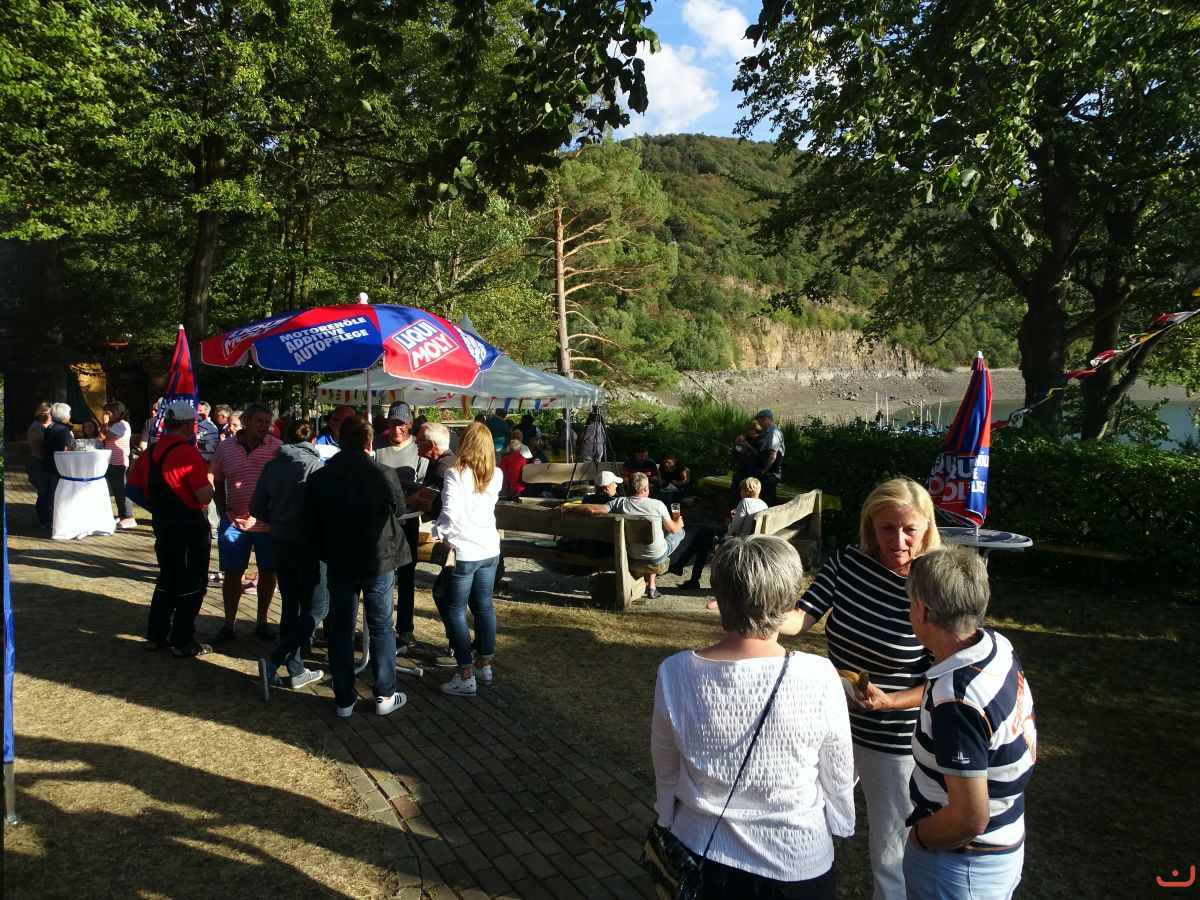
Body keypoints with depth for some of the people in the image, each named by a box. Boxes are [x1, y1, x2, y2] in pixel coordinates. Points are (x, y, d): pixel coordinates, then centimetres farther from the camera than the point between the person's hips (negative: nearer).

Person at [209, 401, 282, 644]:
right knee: (232, 573, 7)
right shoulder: (225, 447, 3)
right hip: (234, 521, 1)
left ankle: (262, 622, 24)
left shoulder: (277, 447, -4)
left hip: (268, 522, -1)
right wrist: (222, 511, 5)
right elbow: (218, 483, 14)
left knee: (267, 571, 9)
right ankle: (229, 625, 20)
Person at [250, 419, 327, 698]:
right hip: (308, 545, -6)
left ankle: (296, 671, 20)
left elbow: (256, 509, 4)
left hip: (280, 543, 6)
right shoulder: (315, 465, -13)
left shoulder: (272, 466, 2)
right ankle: (274, 662, -11)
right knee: (315, 609, 3)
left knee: (290, 606, 15)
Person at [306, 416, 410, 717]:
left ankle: (344, 700, 20)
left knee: (340, 630, 12)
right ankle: (385, 696, 17)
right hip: (379, 562, -2)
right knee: (381, 628, 11)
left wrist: (326, 554, 15)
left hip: (339, 565, 2)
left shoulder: (319, 478, -7)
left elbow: (312, 527, 0)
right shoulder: (384, 475, -15)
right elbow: (399, 510, 3)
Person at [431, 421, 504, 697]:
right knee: (484, 606, 17)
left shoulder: (455, 474, -15)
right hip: (489, 549, 6)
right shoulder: (496, 475, 4)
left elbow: (450, 514, -22)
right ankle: (484, 665, 27)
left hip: (463, 551, -6)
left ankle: (466, 677, 4)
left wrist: (438, 534, -4)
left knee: (455, 611, 3)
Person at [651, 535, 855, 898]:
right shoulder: (819, 678, -25)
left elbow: (665, 773, -4)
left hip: (701, 856, 1)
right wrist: (839, 824, 12)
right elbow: (840, 777, -9)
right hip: (796, 863, -1)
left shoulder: (674, 674, -19)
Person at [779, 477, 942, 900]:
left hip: (893, 742, -5)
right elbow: (801, 618, -12)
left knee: (890, 863, 13)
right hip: (833, 722, 5)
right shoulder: (847, 561, -9)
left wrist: (887, 701, -30)